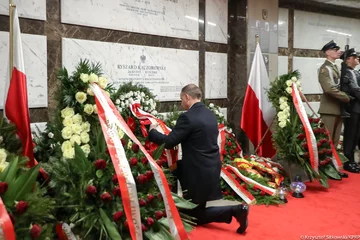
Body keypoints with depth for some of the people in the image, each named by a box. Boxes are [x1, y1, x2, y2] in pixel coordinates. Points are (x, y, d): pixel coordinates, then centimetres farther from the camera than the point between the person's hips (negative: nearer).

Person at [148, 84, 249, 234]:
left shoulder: (188, 117, -19)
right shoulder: (210, 114, 7)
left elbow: (168, 142, -17)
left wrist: (152, 131, 2)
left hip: (200, 171, -8)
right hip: (212, 166, 8)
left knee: (196, 215, 8)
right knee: (176, 168, 25)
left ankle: (235, 210, -5)